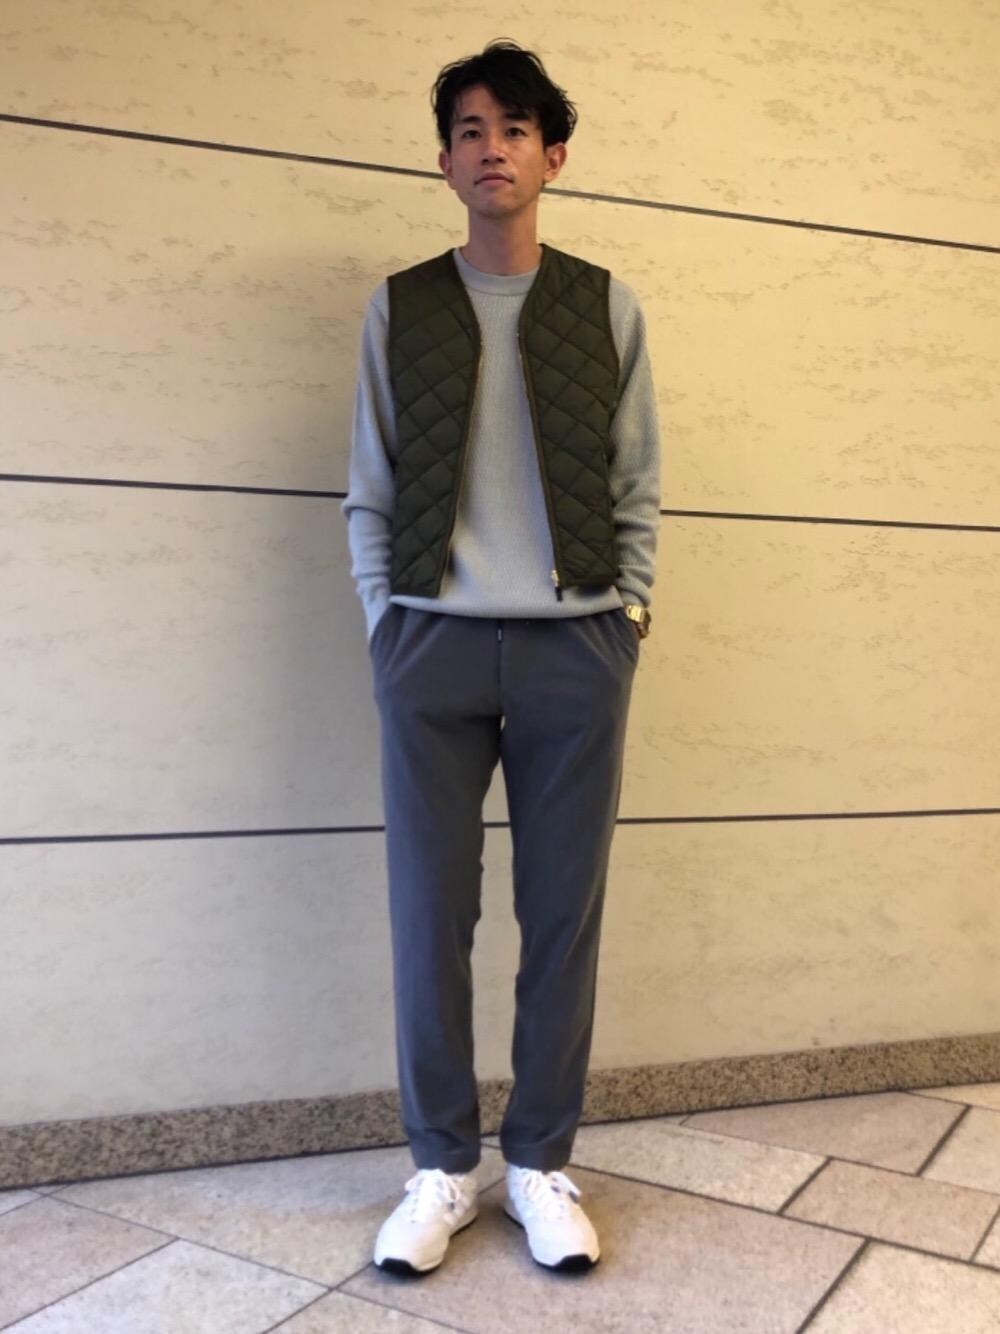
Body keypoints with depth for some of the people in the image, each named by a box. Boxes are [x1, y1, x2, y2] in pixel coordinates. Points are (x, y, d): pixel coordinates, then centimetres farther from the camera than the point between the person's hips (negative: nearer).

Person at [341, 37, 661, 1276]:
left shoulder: (605, 304, 10)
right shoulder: (400, 304, 10)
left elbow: (638, 481, 9)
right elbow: (369, 487, 9)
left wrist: (629, 607, 1)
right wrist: (382, 619, 1)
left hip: (576, 644, 0)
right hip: (431, 641, 0)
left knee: (563, 914, 3)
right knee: (430, 913, 2)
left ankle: (541, 1161, 19)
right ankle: (441, 1165, 18)